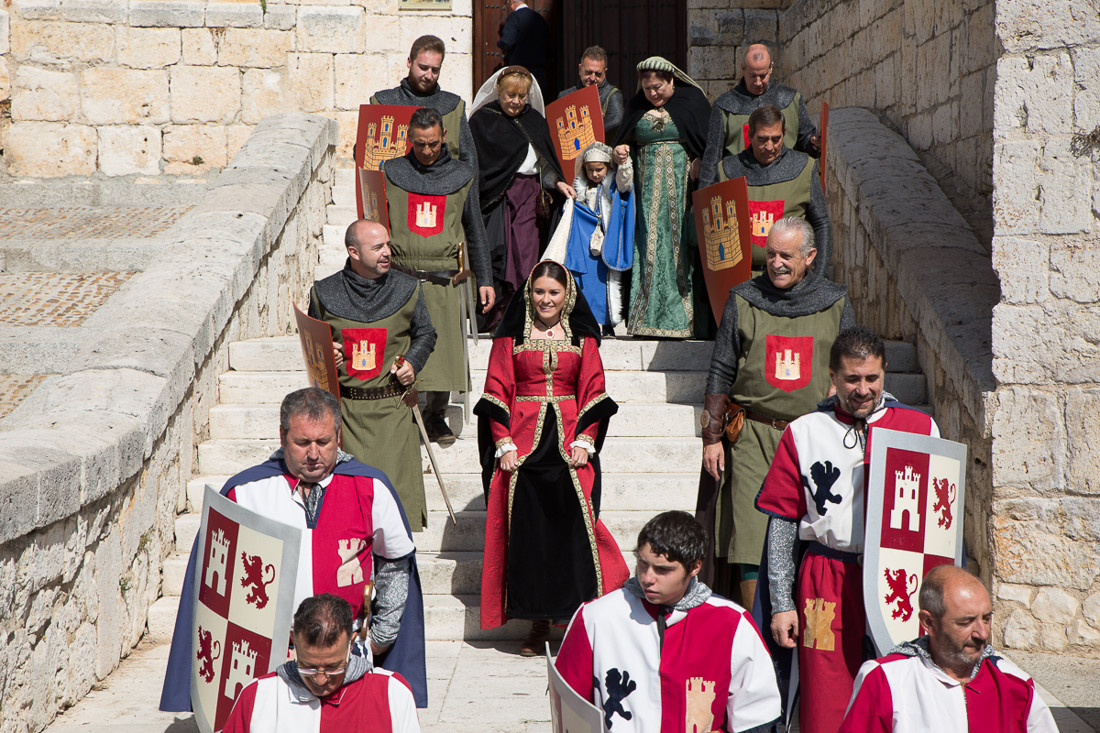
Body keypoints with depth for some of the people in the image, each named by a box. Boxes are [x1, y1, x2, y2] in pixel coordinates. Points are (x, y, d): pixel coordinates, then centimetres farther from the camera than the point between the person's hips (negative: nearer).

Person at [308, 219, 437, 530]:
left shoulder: (407, 289, 4)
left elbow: (425, 334, 17)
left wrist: (413, 363, -1)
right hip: (344, 405, 0)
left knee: (394, 480, -4)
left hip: (393, 405, 0)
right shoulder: (324, 292, 3)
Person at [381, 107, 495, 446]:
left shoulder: (462, 175, 10)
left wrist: (484, 279, 13)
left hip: (443, 279, 1)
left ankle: (436, 416, 16)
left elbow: (475, 230, 16)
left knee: (443, 348, -1)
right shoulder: (390, 172, 8)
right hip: (400, 276, -1)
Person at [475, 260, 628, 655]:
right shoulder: (511, 336, 8)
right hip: (522, 441, 0)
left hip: (569, 442, 0)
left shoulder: (582, 337, 10)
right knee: (526, 530, -1)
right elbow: (497, 391, 5)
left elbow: (592, 391, 7)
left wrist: (584, 440, -4)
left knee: (573, 525, -7)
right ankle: (538, 622, 9)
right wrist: (504, 442, -5)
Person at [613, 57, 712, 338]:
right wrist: (620, 151, -3)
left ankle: (683, 318, -5)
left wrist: (700, 162, -12)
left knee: (681, 245, -8)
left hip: (682, 185, -3)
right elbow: (624, 140, 19)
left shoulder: (692, 100, 2)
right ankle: (649, 318, -2)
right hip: (648, 187, 3)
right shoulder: (637, 106, 12)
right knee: (650, 244, -3)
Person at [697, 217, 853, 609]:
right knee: (751, 537, -6)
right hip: (753, 439, 0)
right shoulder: (743, 301, 7)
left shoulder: (836, 304, 8)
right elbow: (721, 372, 9)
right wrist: (711, 436, 4)